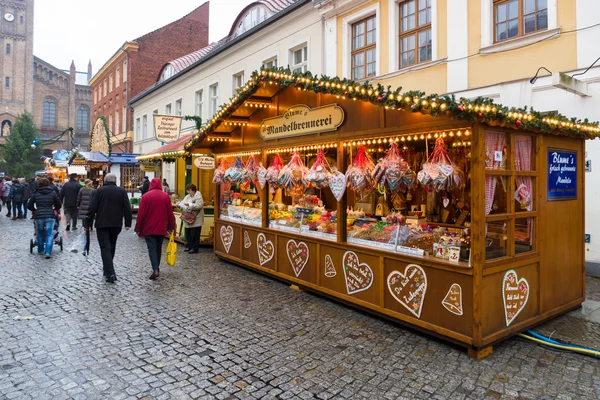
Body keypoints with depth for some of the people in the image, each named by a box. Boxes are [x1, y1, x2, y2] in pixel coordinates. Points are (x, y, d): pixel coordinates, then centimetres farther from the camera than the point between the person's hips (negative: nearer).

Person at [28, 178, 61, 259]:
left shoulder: (35, 193, 6)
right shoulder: (53, 192, 3)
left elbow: (29, 206, 9)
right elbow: (58, 205, 8)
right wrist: (54, 210, 26)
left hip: (38, 216, 2)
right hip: (50, 216, -2)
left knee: (40, 234, 18)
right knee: (49, 234, 0)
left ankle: (40, 250, 29)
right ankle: (48, 252, -11)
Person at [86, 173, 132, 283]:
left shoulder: (99, 191, -3)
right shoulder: (122, 191, 2)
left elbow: (92, 208, -5)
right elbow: (127, 208, -2)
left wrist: (87, 224, 0)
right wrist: (128, 223, 3)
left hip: (102, 224, -2)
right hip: (116, 224, 3)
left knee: (105, 248, -3)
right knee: (111, 247, 18)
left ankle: (110, 274, -13)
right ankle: (107, 269, 30)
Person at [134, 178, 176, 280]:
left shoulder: (146, 196, -6)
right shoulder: (166, 196, -1)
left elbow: (141, 213, -6)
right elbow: (170, 213, 0)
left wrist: (138, 228, 1)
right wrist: (171, 227, 9)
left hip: (149, 228, -2)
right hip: (161, 228, 3)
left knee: (152, 248, -3)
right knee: (158, 248, 16)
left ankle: (155, 269, -16)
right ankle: (157, 267, 24)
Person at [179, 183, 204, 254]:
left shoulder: (198, 196, -10)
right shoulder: (188, 196, 14)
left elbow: (199, 205, -23)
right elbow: (182, 203, 16)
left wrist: (189, 204, -22)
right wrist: (180, 206, -6)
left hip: (196, 220, -8)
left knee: (195, 235, -1)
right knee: (188, 234, 13)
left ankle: (195, 248, 7)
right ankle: (189, 246, 26)